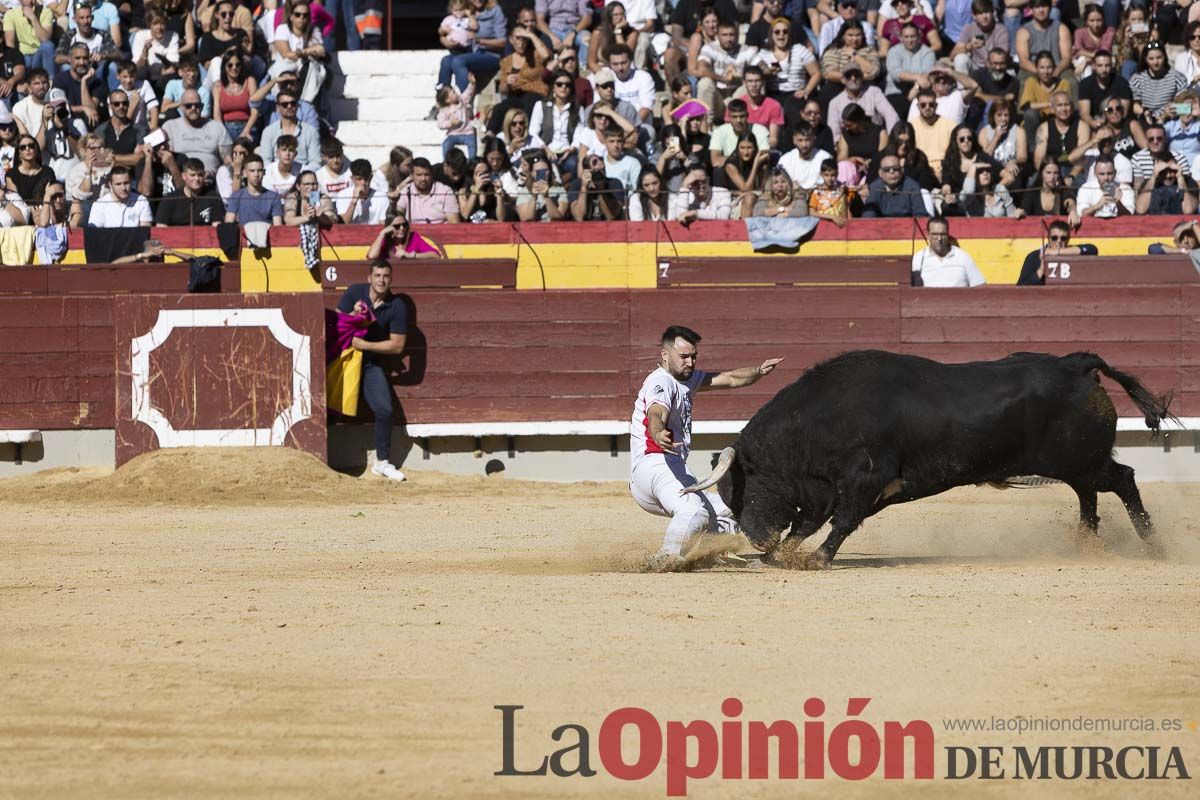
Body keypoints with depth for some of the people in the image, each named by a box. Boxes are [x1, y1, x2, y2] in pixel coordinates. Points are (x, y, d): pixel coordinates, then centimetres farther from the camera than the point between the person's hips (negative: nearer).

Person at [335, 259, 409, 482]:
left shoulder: (397, 307, -5)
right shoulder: (355, 292, -2)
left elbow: (397, 346, -7)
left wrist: (365, 345, -16)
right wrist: (352, 315, -20)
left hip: (371, 362, -1)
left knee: (384, 410, -14)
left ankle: (382, 462, -2)